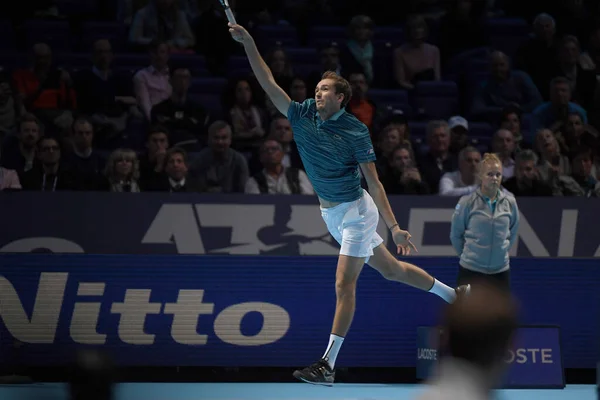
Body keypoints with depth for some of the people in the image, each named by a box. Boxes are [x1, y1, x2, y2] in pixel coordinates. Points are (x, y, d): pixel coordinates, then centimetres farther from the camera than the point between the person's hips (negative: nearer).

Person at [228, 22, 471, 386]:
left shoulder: (355, 131, -18)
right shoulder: (302, 116, -3)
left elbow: (374, 181, -18)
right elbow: (268, 82, -10)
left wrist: (394, 227, -21)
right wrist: (248, 43, -22)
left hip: (355, 211, -7)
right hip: (331, 214, 7)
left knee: (344, 285, -9)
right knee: (391, 270, 17)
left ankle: (328, 366, -8)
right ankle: (454, 294, 35)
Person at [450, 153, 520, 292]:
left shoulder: (510, 202, 0)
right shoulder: (467, 202, -9)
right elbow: (455, 234, 2)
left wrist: (502, 250, 9)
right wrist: (467, 253, 7)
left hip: (500, 271, 3)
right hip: (471, 270, -3)